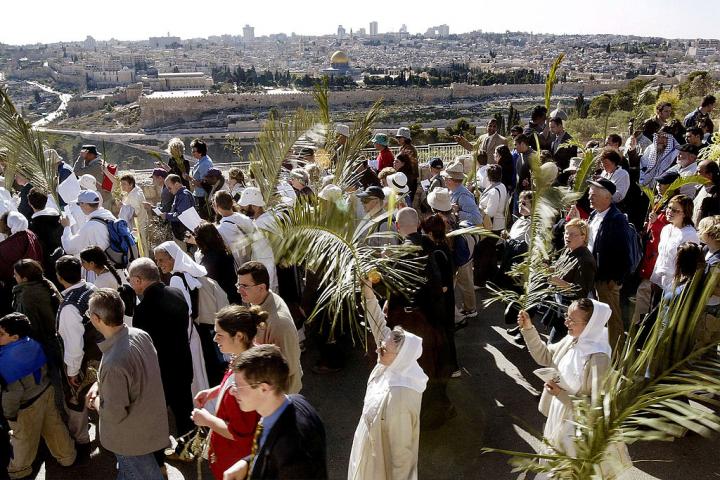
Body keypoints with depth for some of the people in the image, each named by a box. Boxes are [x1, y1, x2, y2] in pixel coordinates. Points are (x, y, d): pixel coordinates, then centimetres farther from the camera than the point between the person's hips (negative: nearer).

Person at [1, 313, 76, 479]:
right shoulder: (33, 343, -11)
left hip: (27, 404, -6)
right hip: (46, 391, 6)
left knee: (24, 438, 19)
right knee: (53, 426, 24)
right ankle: (67, 456, 43)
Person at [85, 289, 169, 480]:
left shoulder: (113, 363, -40)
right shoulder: (140, 335, -14)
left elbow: (115, 414, -29)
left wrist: (96, 402, -9)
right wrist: (99, 384, 0)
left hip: (133, 437, -7)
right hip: (149, 419, 7)